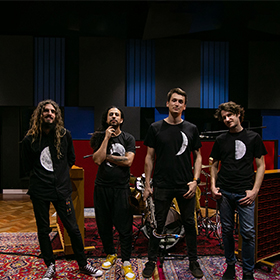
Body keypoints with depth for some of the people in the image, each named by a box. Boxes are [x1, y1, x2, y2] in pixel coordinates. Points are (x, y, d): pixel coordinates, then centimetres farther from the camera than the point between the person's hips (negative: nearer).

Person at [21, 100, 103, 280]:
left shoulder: (64, 134, -1)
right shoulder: (30, 139, -2)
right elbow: (27, 165, 11)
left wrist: (60, 173, 10)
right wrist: (40, 177, 6)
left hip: (62, 189, 0)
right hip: (39, 191, 1)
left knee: (73, 228, 4)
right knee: (43, 230, 11)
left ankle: (83, 264, 21)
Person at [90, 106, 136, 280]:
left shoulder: (128, 139, 3)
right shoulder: (101, 138, 5)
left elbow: (128, 161, -12)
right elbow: (97, 160, -11)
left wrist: (107, 156, -9)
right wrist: (107, 138, -10)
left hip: (121, 188, -2)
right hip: (102, 187, 2)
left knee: (124, 226, 0)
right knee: (104, 224, 13)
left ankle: (126, 262, 14)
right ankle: (111, 254, 34)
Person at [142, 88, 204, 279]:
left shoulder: (191, 129, 4)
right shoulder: (156, 128, 1)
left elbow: (198, 156, 8)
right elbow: (149, 157, 3)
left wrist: (195, 180, -4)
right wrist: (147, 184, 0)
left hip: (186, 186, 1)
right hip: (162, 185, -1)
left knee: (189, 224, 12)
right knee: (158, 224, 8)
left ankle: (193, 261, 29)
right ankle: (152, 261, 25)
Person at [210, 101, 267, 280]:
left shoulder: (253, 137, 3)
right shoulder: (221, 140, 9)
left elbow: (261, 165, 3)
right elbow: (215, 165, 15)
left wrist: (254, 191, -6)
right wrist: (213, 186, 2)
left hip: (245, 193, -2)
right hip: (224, 192, 2)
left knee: (248, 233, -1)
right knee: (227, 230, 10)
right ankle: (230, 265, 27)